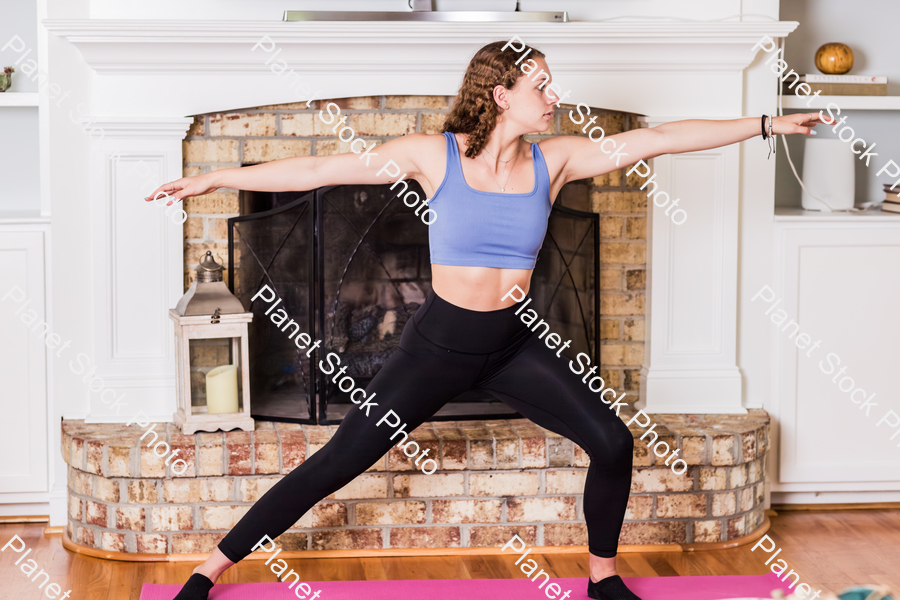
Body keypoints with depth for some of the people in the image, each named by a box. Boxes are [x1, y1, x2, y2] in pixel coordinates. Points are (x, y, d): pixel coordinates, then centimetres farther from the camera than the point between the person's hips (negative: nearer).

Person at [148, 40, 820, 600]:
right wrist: (216, 178, -9)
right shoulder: (434, 155, -12)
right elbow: (321, 169, -9)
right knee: (334, 465, -5)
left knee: (613, 443, -5)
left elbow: (660, 138, -6)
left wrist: (766, 123, -7)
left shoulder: (554, 160, -3)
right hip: (439, 344, -4)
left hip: (513, 345, 4)